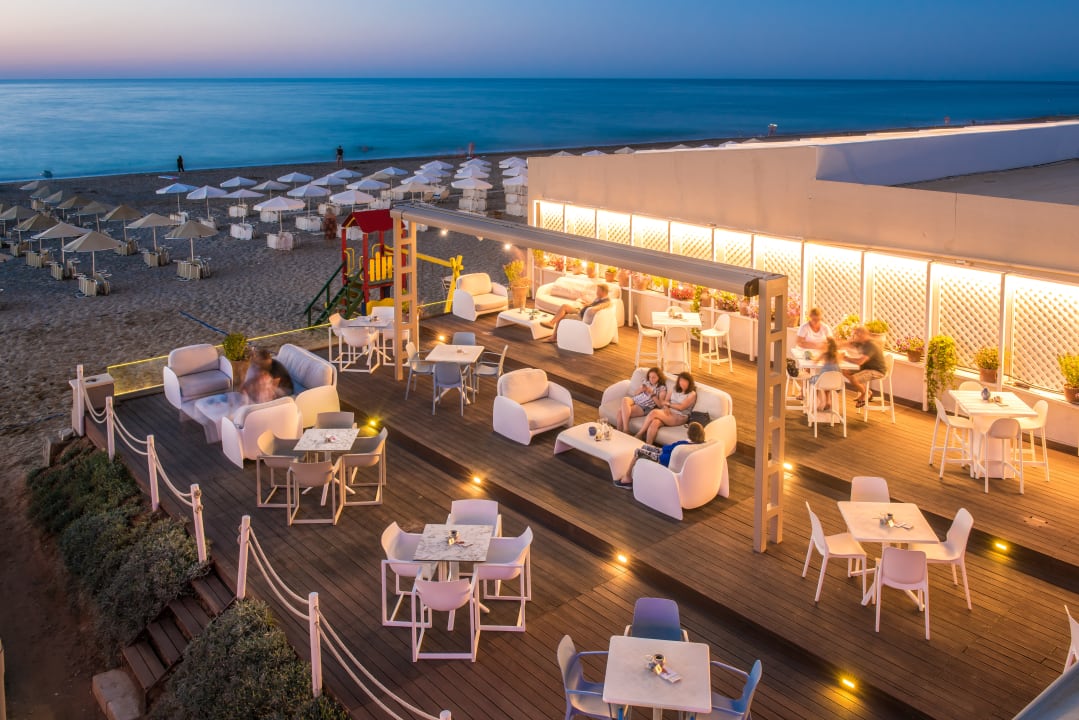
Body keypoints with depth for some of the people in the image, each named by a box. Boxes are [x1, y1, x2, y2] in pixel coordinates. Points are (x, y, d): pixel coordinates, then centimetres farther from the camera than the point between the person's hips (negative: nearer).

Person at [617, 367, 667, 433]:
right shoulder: (646, 382, 18)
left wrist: (652, 393, -15)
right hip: (635, 400, 5)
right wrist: (641, 389, -1)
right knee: (625, 399, -33)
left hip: (644, 407, -5)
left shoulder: (662, 388, 3)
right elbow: (634, 393, 21)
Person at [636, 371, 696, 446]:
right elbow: (663, 402, 15)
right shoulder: (675, 391, 19)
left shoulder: (692, 394, 0)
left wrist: (668, 404, 3)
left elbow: (681, 407, -10)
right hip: (668, 413, 5)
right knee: (654, 423, -33)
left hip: (679, 418, -5)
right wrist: (666, 407, -8)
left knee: (654, 412, -29)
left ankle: (639, 435, -22)